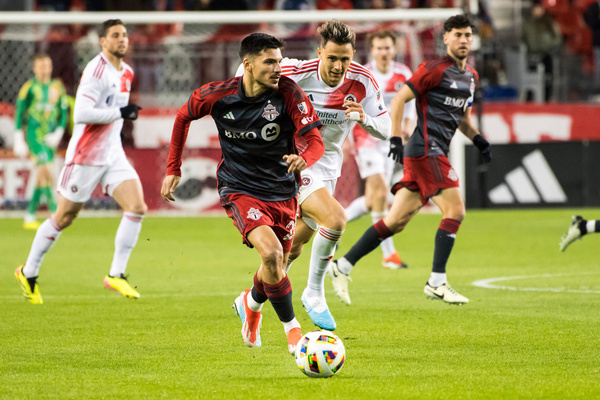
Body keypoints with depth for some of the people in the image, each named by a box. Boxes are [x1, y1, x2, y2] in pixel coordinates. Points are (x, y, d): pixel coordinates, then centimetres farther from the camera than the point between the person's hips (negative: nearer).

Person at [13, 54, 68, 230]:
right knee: (45, 171, -19)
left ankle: (30, 217, 14)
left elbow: (63, 113, 13)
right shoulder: (29, 88, -2)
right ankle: (55, 212, -24)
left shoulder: (57, 88, 10)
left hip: (50, 135, 5)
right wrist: (18, 140, -2)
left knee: (41, 176, 6)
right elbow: (19, 114, 1)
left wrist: (58, 133, -2)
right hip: (34, 134, -5)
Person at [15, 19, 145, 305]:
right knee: (64, 218, 3)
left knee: (137, 208, -11)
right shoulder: (96, 71, -17)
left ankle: (116, 275, -5)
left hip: (113, 153, 7)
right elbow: (82, 113, -26)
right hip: (86, 155, -7)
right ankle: (29, 273, 21)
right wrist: (120, 113, -24)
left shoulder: (126, 72, 11)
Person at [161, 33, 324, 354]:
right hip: (240, 191, -2)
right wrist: (173, 170, 9)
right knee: (271, 253, -26)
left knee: (277, 267, 13)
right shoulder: (217, 95, -13)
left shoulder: (288, 93, -15)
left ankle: (251, 303, 49)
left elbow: (314, 141, -19)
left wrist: (303, 159, -43)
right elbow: (183, 117, 8)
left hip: (282, 192, 3)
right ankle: (291, 328, -9)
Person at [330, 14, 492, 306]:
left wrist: (477, 139, 13)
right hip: (425, 150, -8)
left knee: (396, 221, 7)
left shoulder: (471, 76, 18)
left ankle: (342, 267, 13)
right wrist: (395, 137, -17)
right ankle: (437, 283, -11)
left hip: (435, 154, 8)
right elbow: (399, 99, -9)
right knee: (455, 210, -14)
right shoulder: (434, 69, -9)